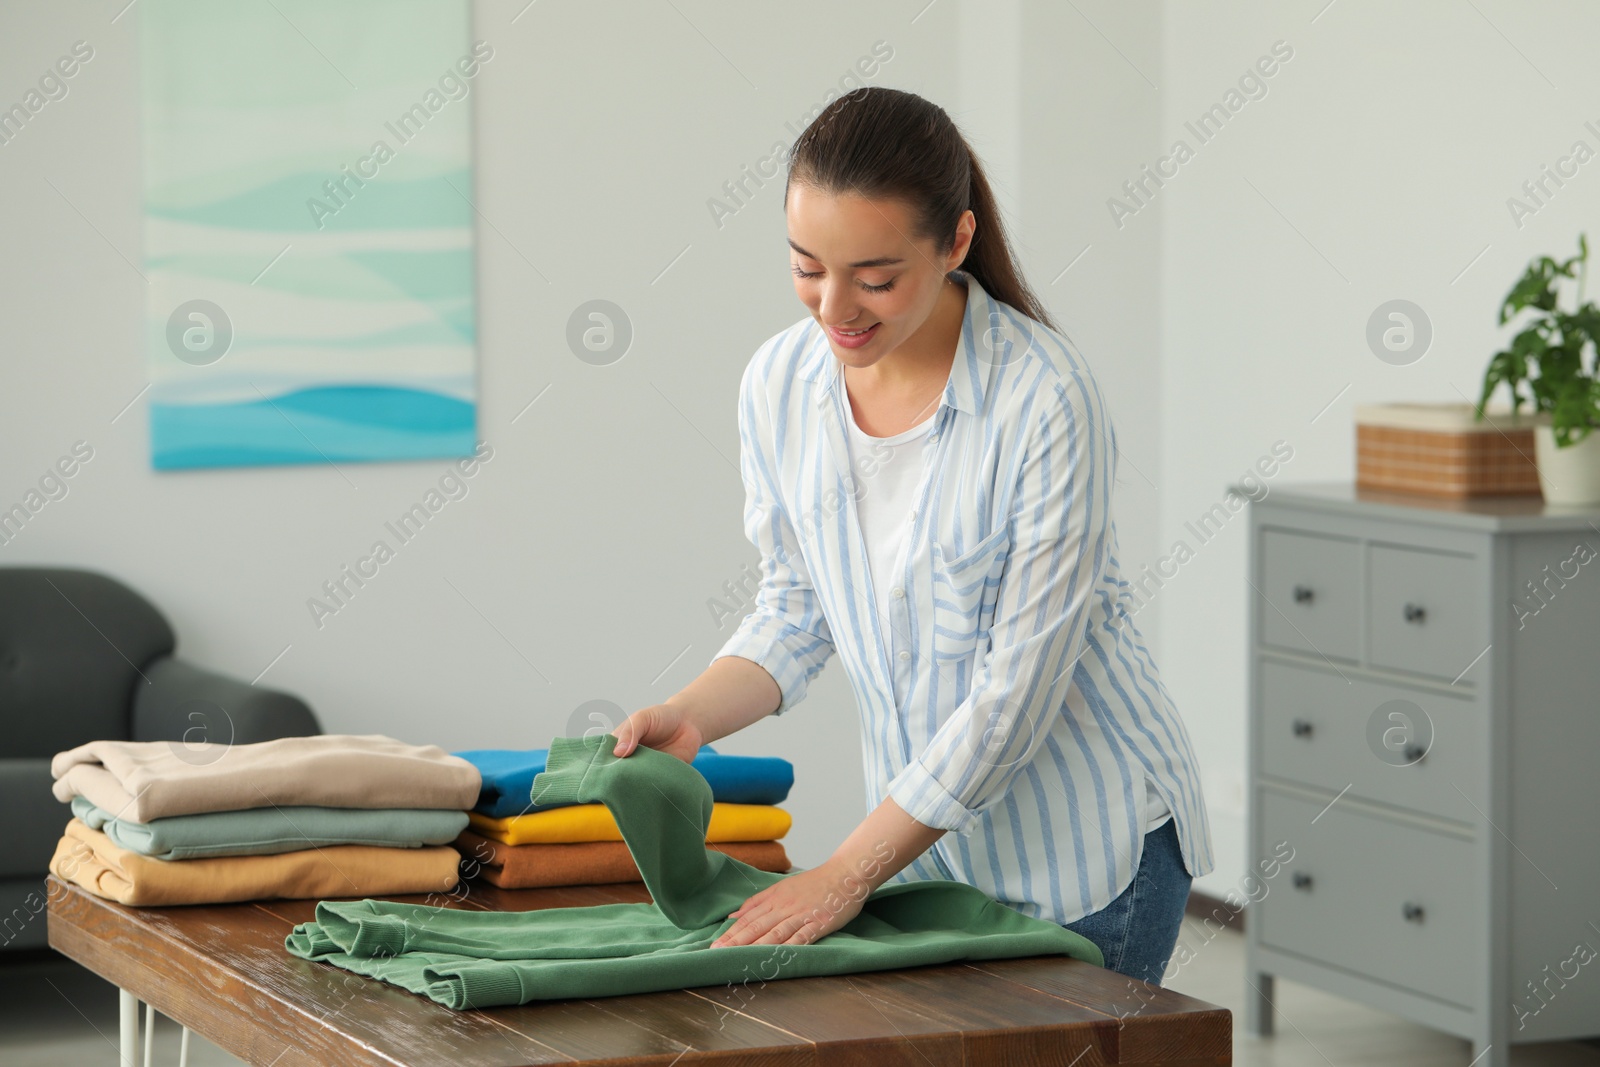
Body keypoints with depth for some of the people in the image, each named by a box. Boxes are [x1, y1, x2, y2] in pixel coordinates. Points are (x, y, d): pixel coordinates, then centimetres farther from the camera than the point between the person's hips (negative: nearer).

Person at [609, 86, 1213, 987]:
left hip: (1092, 850, -5)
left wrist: (845, 877, -22)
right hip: (926, 835, 5)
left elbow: (1018, 689, -22)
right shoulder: (779, 384, -6)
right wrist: (689, 719, -12)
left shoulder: (1046, 400, -24)